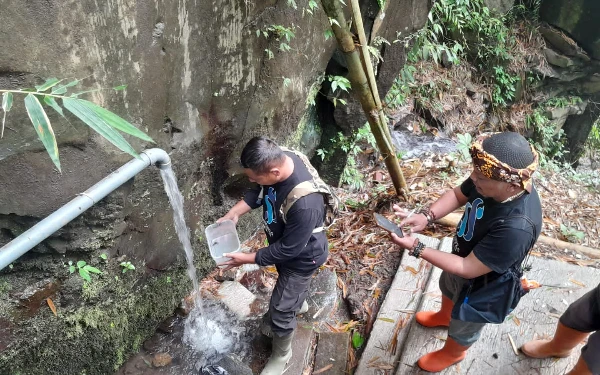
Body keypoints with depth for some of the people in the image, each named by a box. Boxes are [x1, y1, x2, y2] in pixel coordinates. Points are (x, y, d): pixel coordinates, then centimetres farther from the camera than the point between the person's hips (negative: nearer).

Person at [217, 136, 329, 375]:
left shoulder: (304, 204, -44)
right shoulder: (279, 159, -21)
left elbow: (287, 250, -30)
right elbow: (259, 192, -1)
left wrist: (248, 259, -20)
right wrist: (233, 213, -12)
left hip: (301, 257, -7)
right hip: (284, 244, 8)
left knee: (280, 311, 10)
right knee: (292, 285, 35)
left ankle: (281, 356, 38)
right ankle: (298, 302, 68)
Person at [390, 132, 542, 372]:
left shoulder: (517, 228, -45)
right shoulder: (494, 180, -24)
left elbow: (468, 269, -35)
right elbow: (458, 194, -5)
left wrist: (416, 248, -34)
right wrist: (426, 216, -23)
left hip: (482, 287, -6)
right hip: (462, 259, 7)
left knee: (462, 327, 25)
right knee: (447, 288, 37)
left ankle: (452, 354, 59)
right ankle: (444, 316, 71)